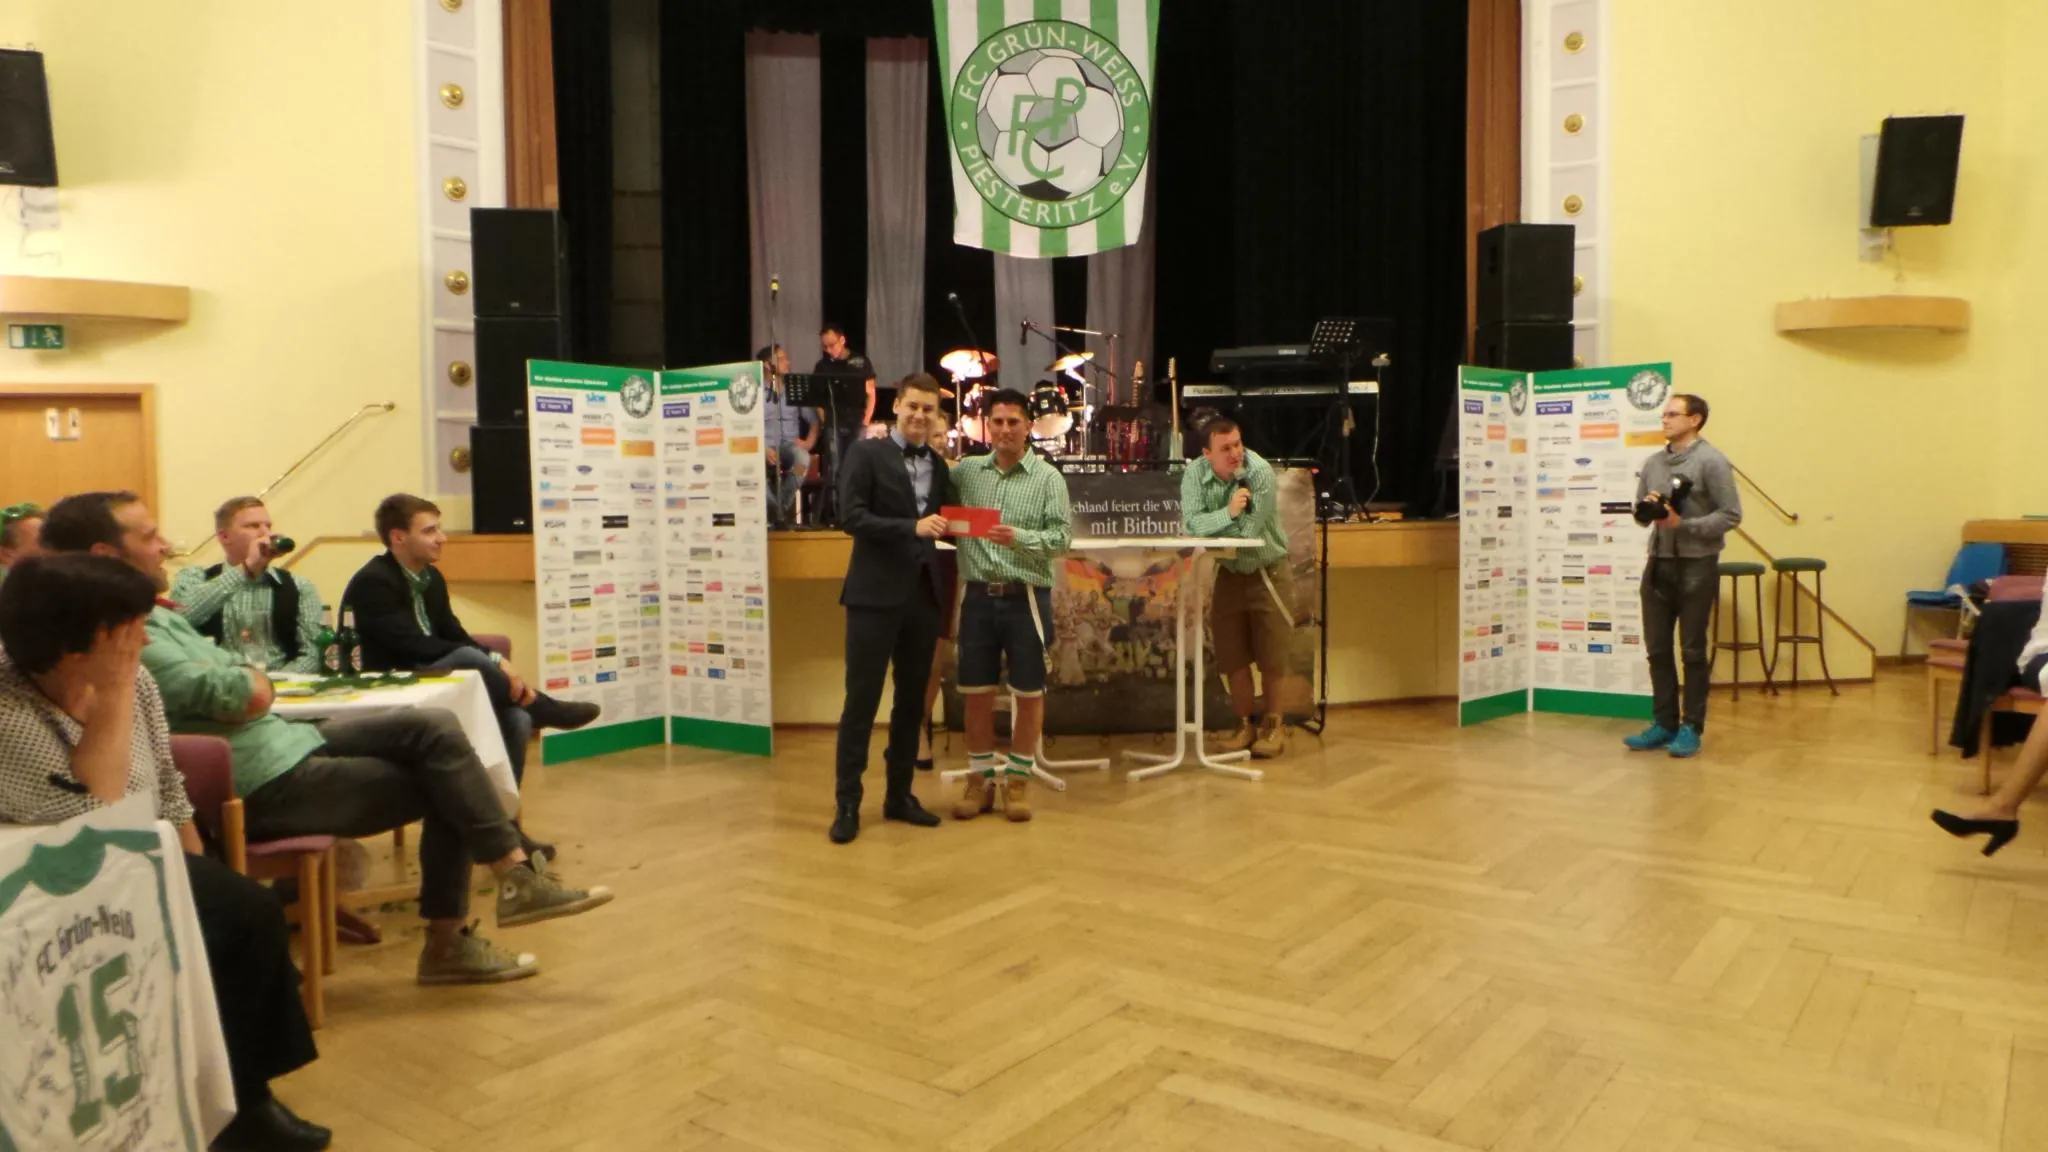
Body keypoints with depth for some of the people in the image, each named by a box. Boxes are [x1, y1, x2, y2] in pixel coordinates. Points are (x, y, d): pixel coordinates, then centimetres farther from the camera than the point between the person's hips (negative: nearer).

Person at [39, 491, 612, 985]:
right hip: (268, 788, -9)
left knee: (433, 726, -6)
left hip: (286, 740, 9)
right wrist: (250, 680, -3)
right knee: (444, 789, -5)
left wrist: (245, 681, -6)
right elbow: (244, 695, -23)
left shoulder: (152, 613, 13)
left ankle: (515, 874, -6)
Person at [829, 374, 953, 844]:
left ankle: (899, 796, 22)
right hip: (876, 594, -5)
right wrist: (912, 527, -20)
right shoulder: (866, 454, -2)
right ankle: (847, 804, 7)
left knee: (912, 700, 11)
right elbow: (852, 518, -12)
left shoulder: (939, 465, 13)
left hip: (923, 594, 5)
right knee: (861, 700, -2)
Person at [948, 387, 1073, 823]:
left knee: (1029, 693, 6)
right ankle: (980, 778, 21)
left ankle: (1018, 779, 19)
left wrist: (1018, 537, -23)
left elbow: (1061, 537, -9)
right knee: (976, 692, 8)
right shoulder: (966, 471, 6)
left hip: (1025, 598, -2)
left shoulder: (1048, 477, -2)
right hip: (978, 595, 2)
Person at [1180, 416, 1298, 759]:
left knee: (1271, 656, 2)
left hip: (1268, 572, -4)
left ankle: (1274, 724, 18)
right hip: (1229, 573, 4)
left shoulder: (1260, 472, -24)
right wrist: (1228, 513, -37)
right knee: (1232, 656, 7)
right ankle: (1246, 723, 22)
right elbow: (1190, 524, -23)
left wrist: (1209, 526, -18)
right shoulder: (1195, 473, -11)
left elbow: (1248, 533, -28)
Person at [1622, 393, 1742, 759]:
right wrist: (1648, 509, -8)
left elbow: (1731, 515, -10)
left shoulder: (1711, 461, -7)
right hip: (1658, 563, 6)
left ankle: (1691, 728, 12)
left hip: (1697, 565, -5)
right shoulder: (1652, 462, 10)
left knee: (1693, 650, 3)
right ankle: (1665, 723, 19)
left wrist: (1682, 524, -19)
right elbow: (1640, 514, 15)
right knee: (1657, 648, 8)